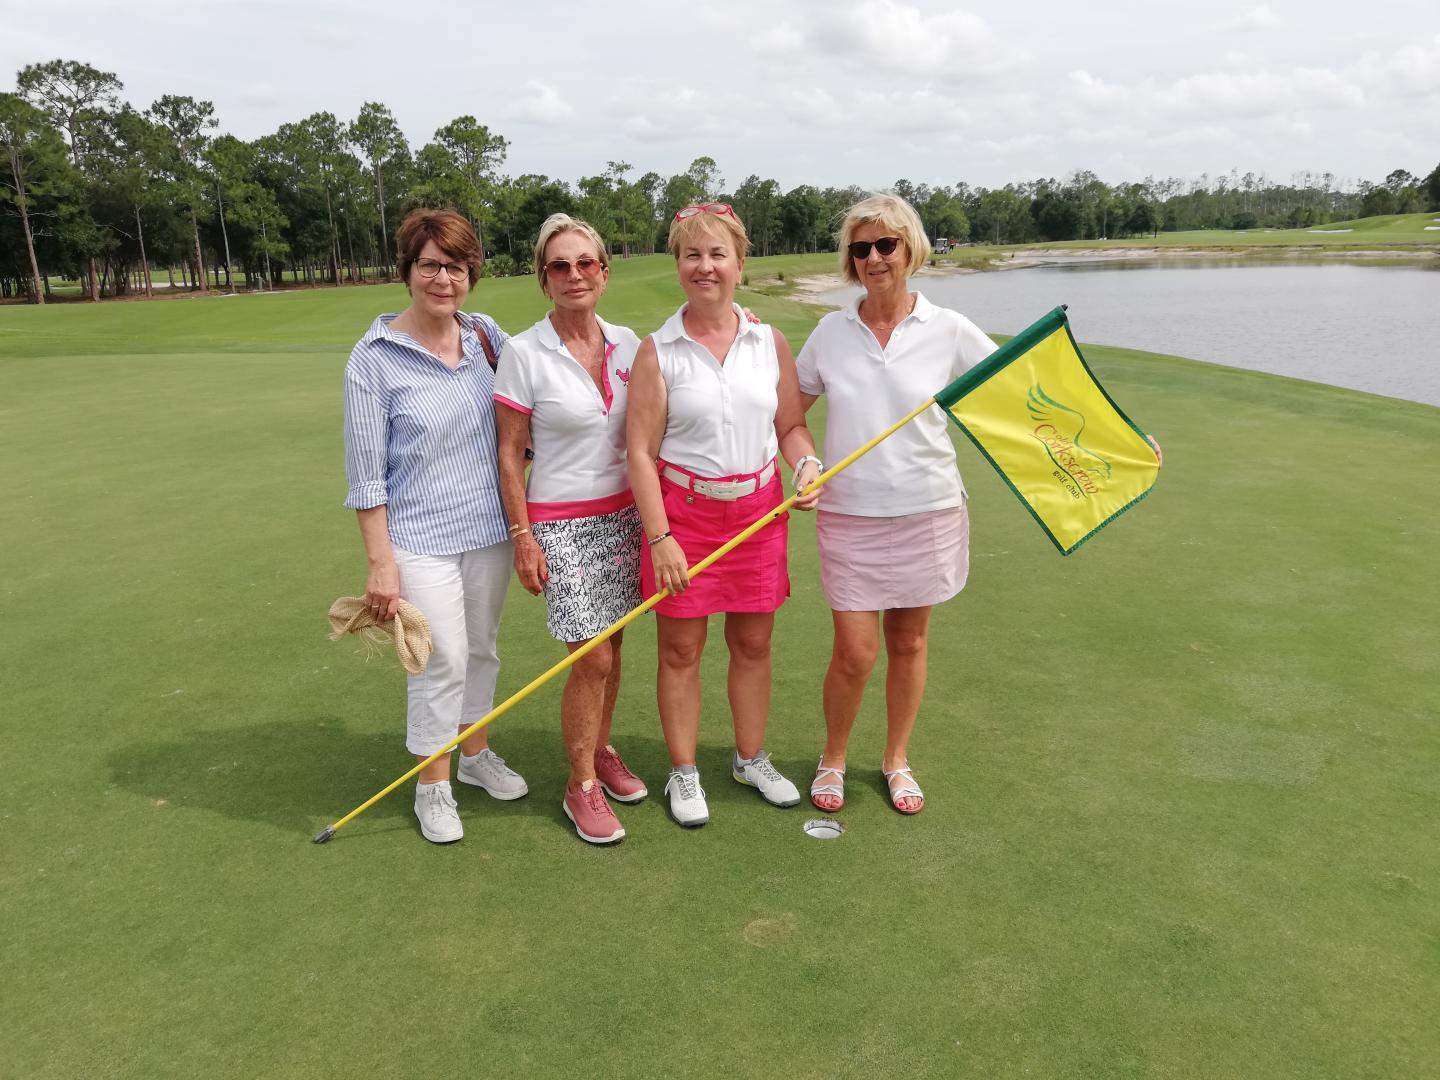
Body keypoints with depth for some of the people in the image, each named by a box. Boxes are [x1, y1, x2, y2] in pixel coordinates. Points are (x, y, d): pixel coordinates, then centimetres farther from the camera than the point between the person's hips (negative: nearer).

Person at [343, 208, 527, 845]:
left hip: (490, 529, 5)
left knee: (482, 648, 16)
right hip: (420, 538, -4)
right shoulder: (375, 357, -11)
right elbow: (366, 474, -9)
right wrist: (380, 562, -10)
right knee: (443, 660, -1)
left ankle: (474, 753, 38)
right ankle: (432, 784, 20)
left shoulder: (487, 335, 1)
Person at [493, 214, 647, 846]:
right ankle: (581, 787, 16)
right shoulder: (524, 354, -10)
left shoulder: (627, 343, 3)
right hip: (561, 523, -4)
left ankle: (601, 751, 34)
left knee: (609, 646, 13)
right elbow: (509, 454, -7)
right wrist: (523, 538, -9)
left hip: (624, 514, 5)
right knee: (592, 658, -3)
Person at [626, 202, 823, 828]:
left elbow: (791, 424, 11)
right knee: (680, 648, 6)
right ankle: (684, 774, 25)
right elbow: (640, 451, -8)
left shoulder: (769, 342, 4)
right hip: (682, 511, -3)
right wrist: (659, 537, -14)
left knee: (753, 642, 13)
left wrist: (806, 463, -11)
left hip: (758, 509, 3)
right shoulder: (657, 352, -6)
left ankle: (751, 759, 34)